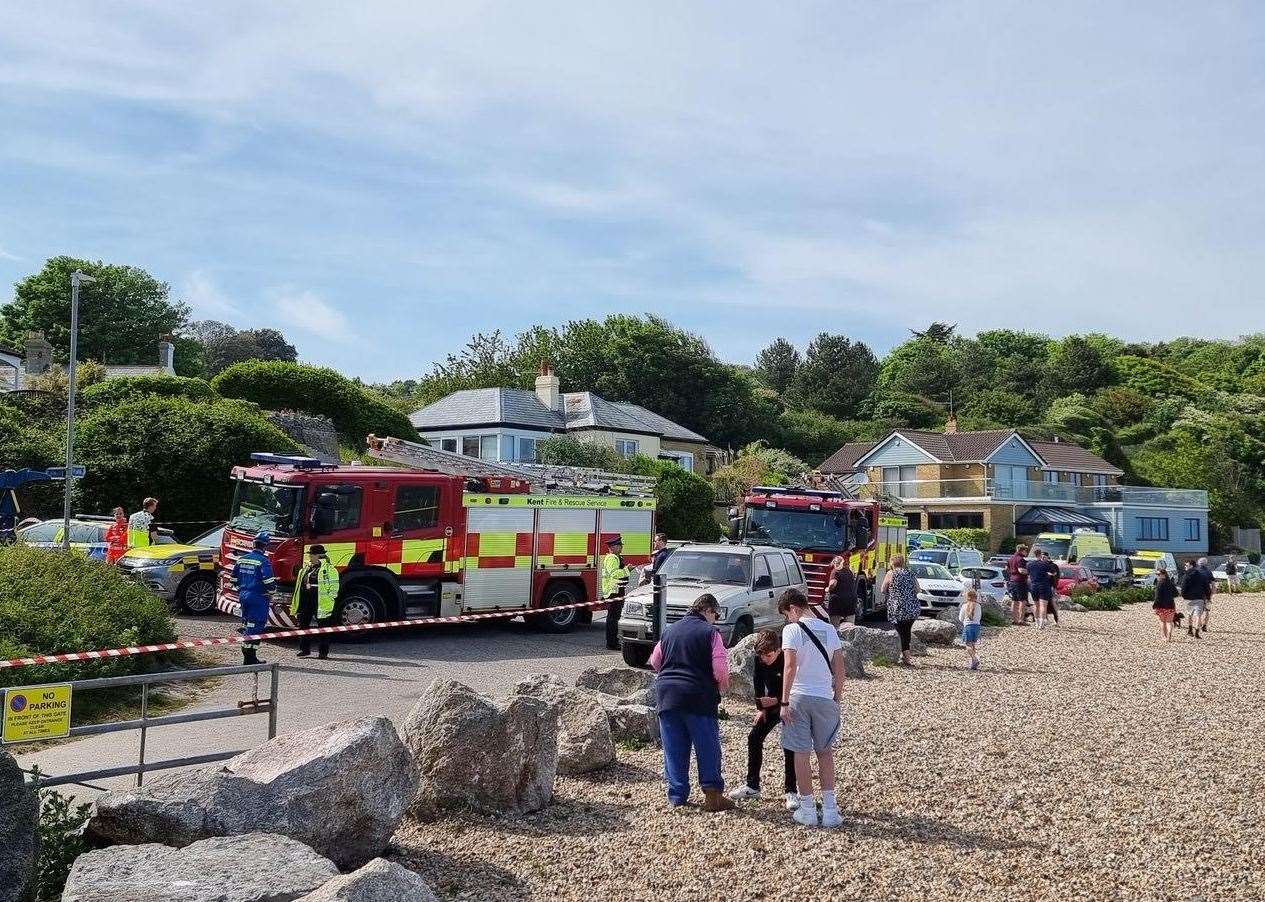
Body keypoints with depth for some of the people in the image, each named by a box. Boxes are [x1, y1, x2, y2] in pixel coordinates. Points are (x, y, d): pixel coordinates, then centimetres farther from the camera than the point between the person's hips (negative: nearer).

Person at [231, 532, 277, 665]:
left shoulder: (242, 559, 7)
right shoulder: (263, 561, -16)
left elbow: (234, 579, 15)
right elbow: (269, 582, -19)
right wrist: (270, 594, -2)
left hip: (244, 596, 7)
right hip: (258, 598, -7)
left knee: (247, 623, 19)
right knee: (255, 627, -3)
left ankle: (246, 654, 26)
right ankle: (251, 657, -3)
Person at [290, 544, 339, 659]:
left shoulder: (328, 568, -8)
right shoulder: (306, 567, 15)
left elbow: (334, 585, -9)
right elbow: (300, 584, 22)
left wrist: (329, 598, -15)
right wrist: (296, 603, 19)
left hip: (321, 602, -7)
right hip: (305, 602, 7)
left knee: (323, 627, 2)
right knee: (303, 625, 8)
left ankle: (323, 651, 8)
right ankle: (304, 649, 18)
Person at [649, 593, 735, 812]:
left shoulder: (670, 630, 13)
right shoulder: (710, 632, -5)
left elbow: (655, 661, 20)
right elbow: (720, 668, -10)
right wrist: (723, 686, 9)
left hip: (666, 695, 5)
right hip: (699, 697, -5)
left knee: (673, 749, 10)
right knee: (708, 747, 5)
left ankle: (677, 796, 13)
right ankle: (713, 795, 5)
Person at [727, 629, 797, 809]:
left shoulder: (788, 659, -29)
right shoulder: (759, 659, -14)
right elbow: (758, 683, 1)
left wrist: (775, 701, -38)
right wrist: (760, 708, -4)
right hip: (770, 703, 6)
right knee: (754, 737, -1)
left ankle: (791, 792, -5)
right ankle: (752, 786, 9)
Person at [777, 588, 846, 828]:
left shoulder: (792, 629, -8)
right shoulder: (829, 629, 6)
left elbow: (790, 667, -15)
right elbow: (839, 669, 6)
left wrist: (784, 702, -11)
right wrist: (838, 699, 14)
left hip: (799, 698, -4)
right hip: (825, 698, 4)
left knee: (802, 754, 5)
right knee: (825, 753, 15)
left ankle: (808, 810, 10)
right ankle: (830, 810, 13)